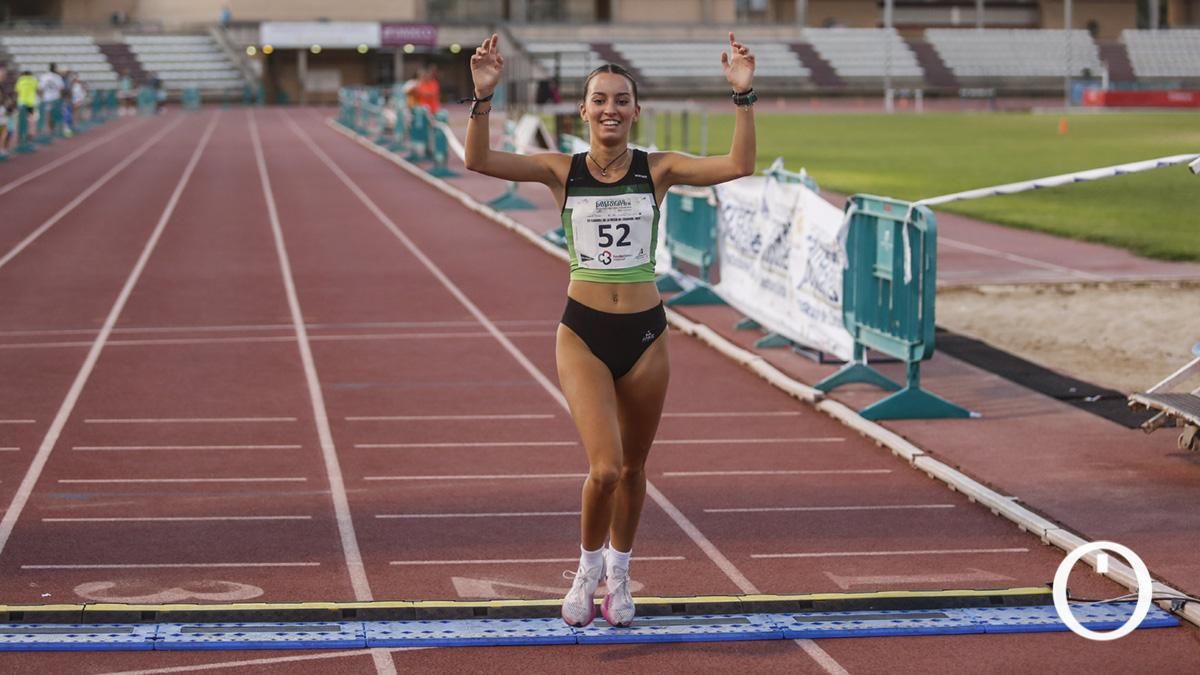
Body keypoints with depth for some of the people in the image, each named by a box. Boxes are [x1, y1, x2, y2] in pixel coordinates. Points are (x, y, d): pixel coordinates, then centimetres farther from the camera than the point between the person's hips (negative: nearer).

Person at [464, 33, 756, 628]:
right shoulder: (562, 171, -3)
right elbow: (479, 160, -15)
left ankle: (618, 576, 37)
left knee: (632, 468, 14)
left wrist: (743, 96, -22)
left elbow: (738, 166, -14)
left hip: (645, 333, 2)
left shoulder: (657, 170, -1)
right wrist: (483, 97, -27)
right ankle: (587, 568, 14)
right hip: (583, 334, -2)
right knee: (605, 469, -15)